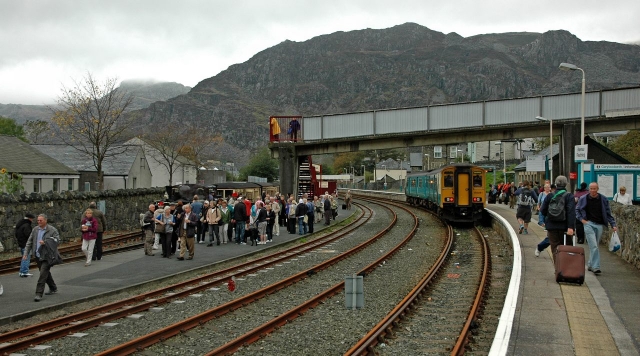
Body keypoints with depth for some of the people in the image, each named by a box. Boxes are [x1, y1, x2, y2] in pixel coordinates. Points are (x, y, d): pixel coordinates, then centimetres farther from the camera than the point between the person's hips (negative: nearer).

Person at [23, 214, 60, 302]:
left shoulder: (52, 230, -8)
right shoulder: (35, 230, 8)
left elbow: (56, 240, -13)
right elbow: (29, 242, 11)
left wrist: (45, 242, -22)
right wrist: (26, 253, 4)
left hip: (47, 256, -6)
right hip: (38, 256, 6)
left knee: (43, 274, -11)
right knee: (46, 273, 17)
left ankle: (39, 294, -9)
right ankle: (53, 289, 33)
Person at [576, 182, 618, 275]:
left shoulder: (603, 199, 5)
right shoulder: (583, 199, 2)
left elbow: (608, 214, 10)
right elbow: (577, 210, 14)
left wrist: (613, 225, 3)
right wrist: (581, 219, -1)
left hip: (599, 225, 2)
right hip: (588, 224, -2)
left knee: (595, 246, 9)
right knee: (594, 246, -13)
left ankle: (590, 264, 24)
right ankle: (595, 267, -15)